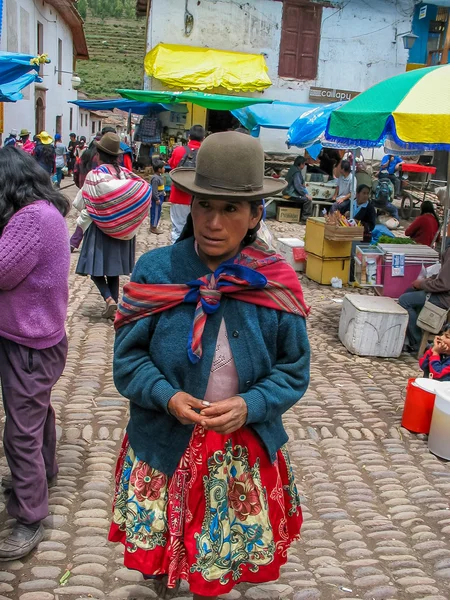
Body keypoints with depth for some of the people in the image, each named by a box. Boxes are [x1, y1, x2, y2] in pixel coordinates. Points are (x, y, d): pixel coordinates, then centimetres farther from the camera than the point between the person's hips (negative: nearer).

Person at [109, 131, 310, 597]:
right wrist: (167, 397, -22)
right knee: (157, 556, 20)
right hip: (162, 448, 0)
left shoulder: (277, 284, -10)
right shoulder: (155, 271, -11)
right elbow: (128, 357, -5)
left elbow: (293, 371, -3)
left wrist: (249, 406, -20)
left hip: (245, 455, 1)